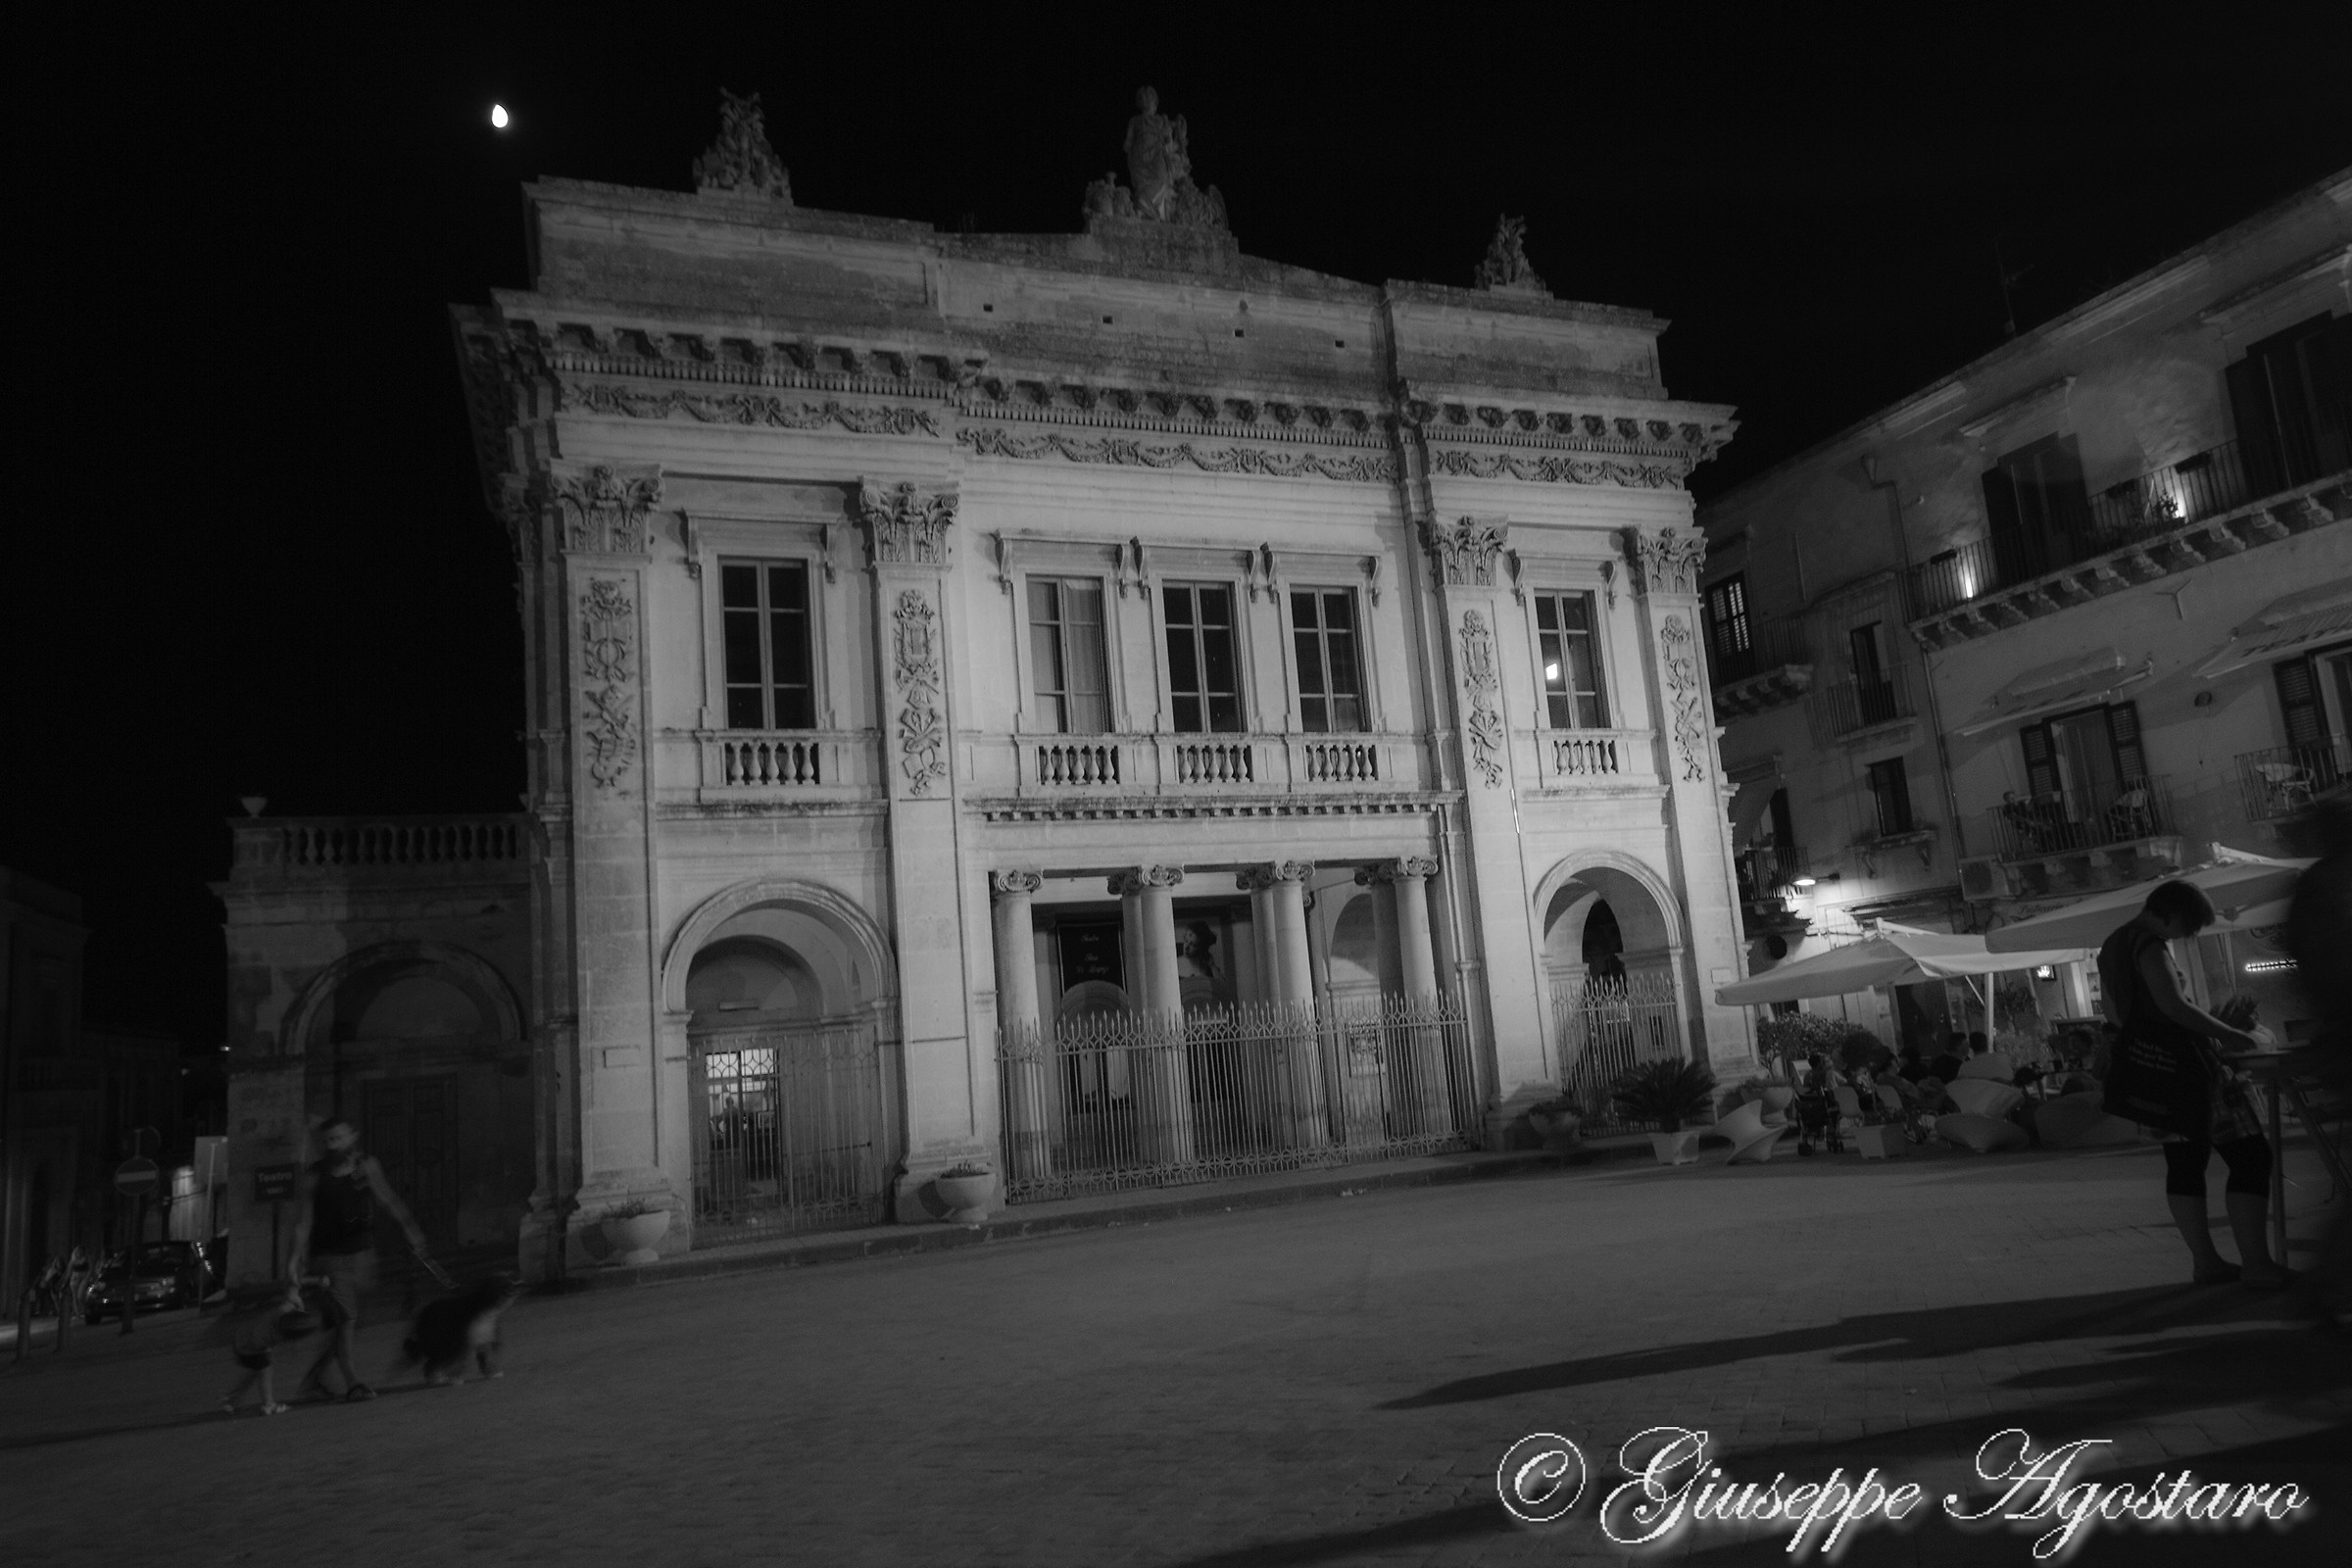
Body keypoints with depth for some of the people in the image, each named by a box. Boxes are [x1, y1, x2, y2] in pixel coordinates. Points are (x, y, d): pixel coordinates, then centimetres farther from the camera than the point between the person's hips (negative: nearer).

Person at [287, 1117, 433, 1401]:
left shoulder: (367, 1166, 1)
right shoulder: (315, 1175, -4)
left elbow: (388, 1199, -1)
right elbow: (305, 1218, -5)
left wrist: (409, 1226, -12)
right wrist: (298, 1253, -17)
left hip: (362, 1255, 3)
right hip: (329, 1257, -3)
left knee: (351, 1320, 11)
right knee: (346, 1316, -11)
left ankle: (313, 1374, 30)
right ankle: (351, 1381, -3)